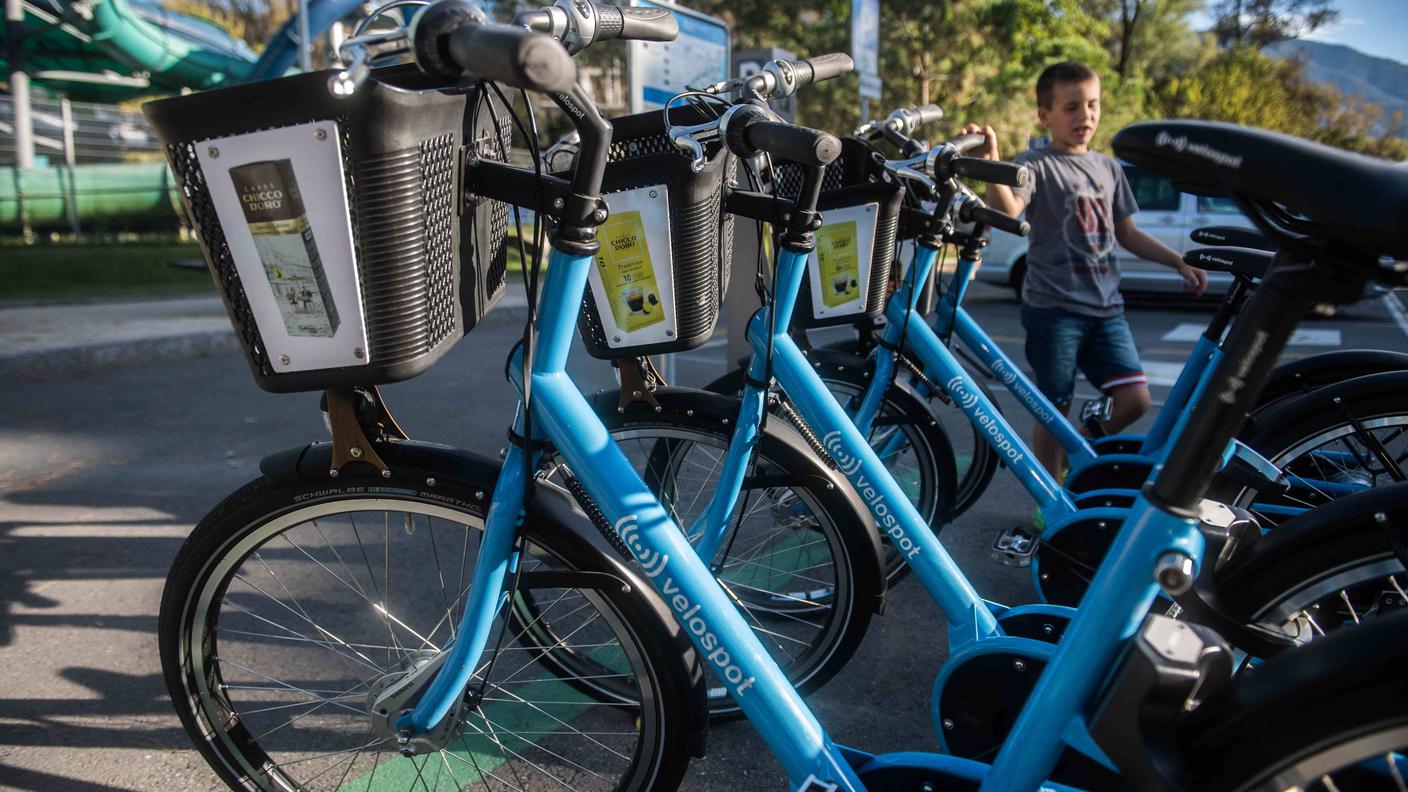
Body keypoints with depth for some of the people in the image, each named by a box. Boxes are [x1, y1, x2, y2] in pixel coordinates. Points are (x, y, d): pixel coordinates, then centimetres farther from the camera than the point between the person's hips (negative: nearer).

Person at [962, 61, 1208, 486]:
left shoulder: (1109, 168, 15)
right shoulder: (1036, 164, -5)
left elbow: (1127, 233, 22)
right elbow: (1007, 208, -25)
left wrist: (1180, 262, 17)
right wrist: (990, 159, -40)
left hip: (1105, 307, 6)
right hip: (1053, 307, -6)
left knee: (1135, 400, -3)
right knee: (1055, 411, 1)